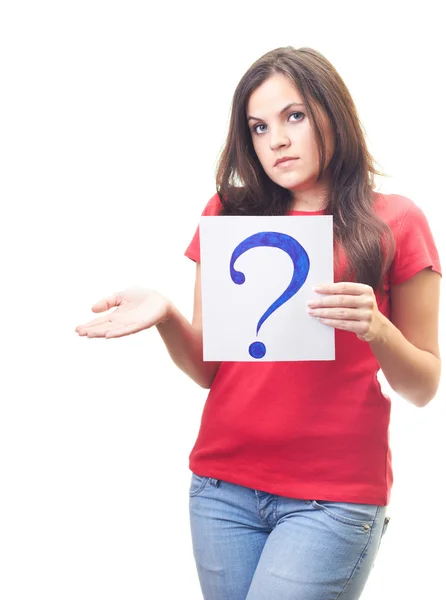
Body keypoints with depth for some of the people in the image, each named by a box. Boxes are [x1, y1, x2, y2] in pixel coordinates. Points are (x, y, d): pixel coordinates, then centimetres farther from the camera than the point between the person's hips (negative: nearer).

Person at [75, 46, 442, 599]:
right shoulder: (230, 215, 9)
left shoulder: (395, 221, 1)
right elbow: (207, 369, 9)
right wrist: (166, 317, -10)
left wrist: (374, 328, -17)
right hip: (224, 485, 3)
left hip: (334, 496, -3)